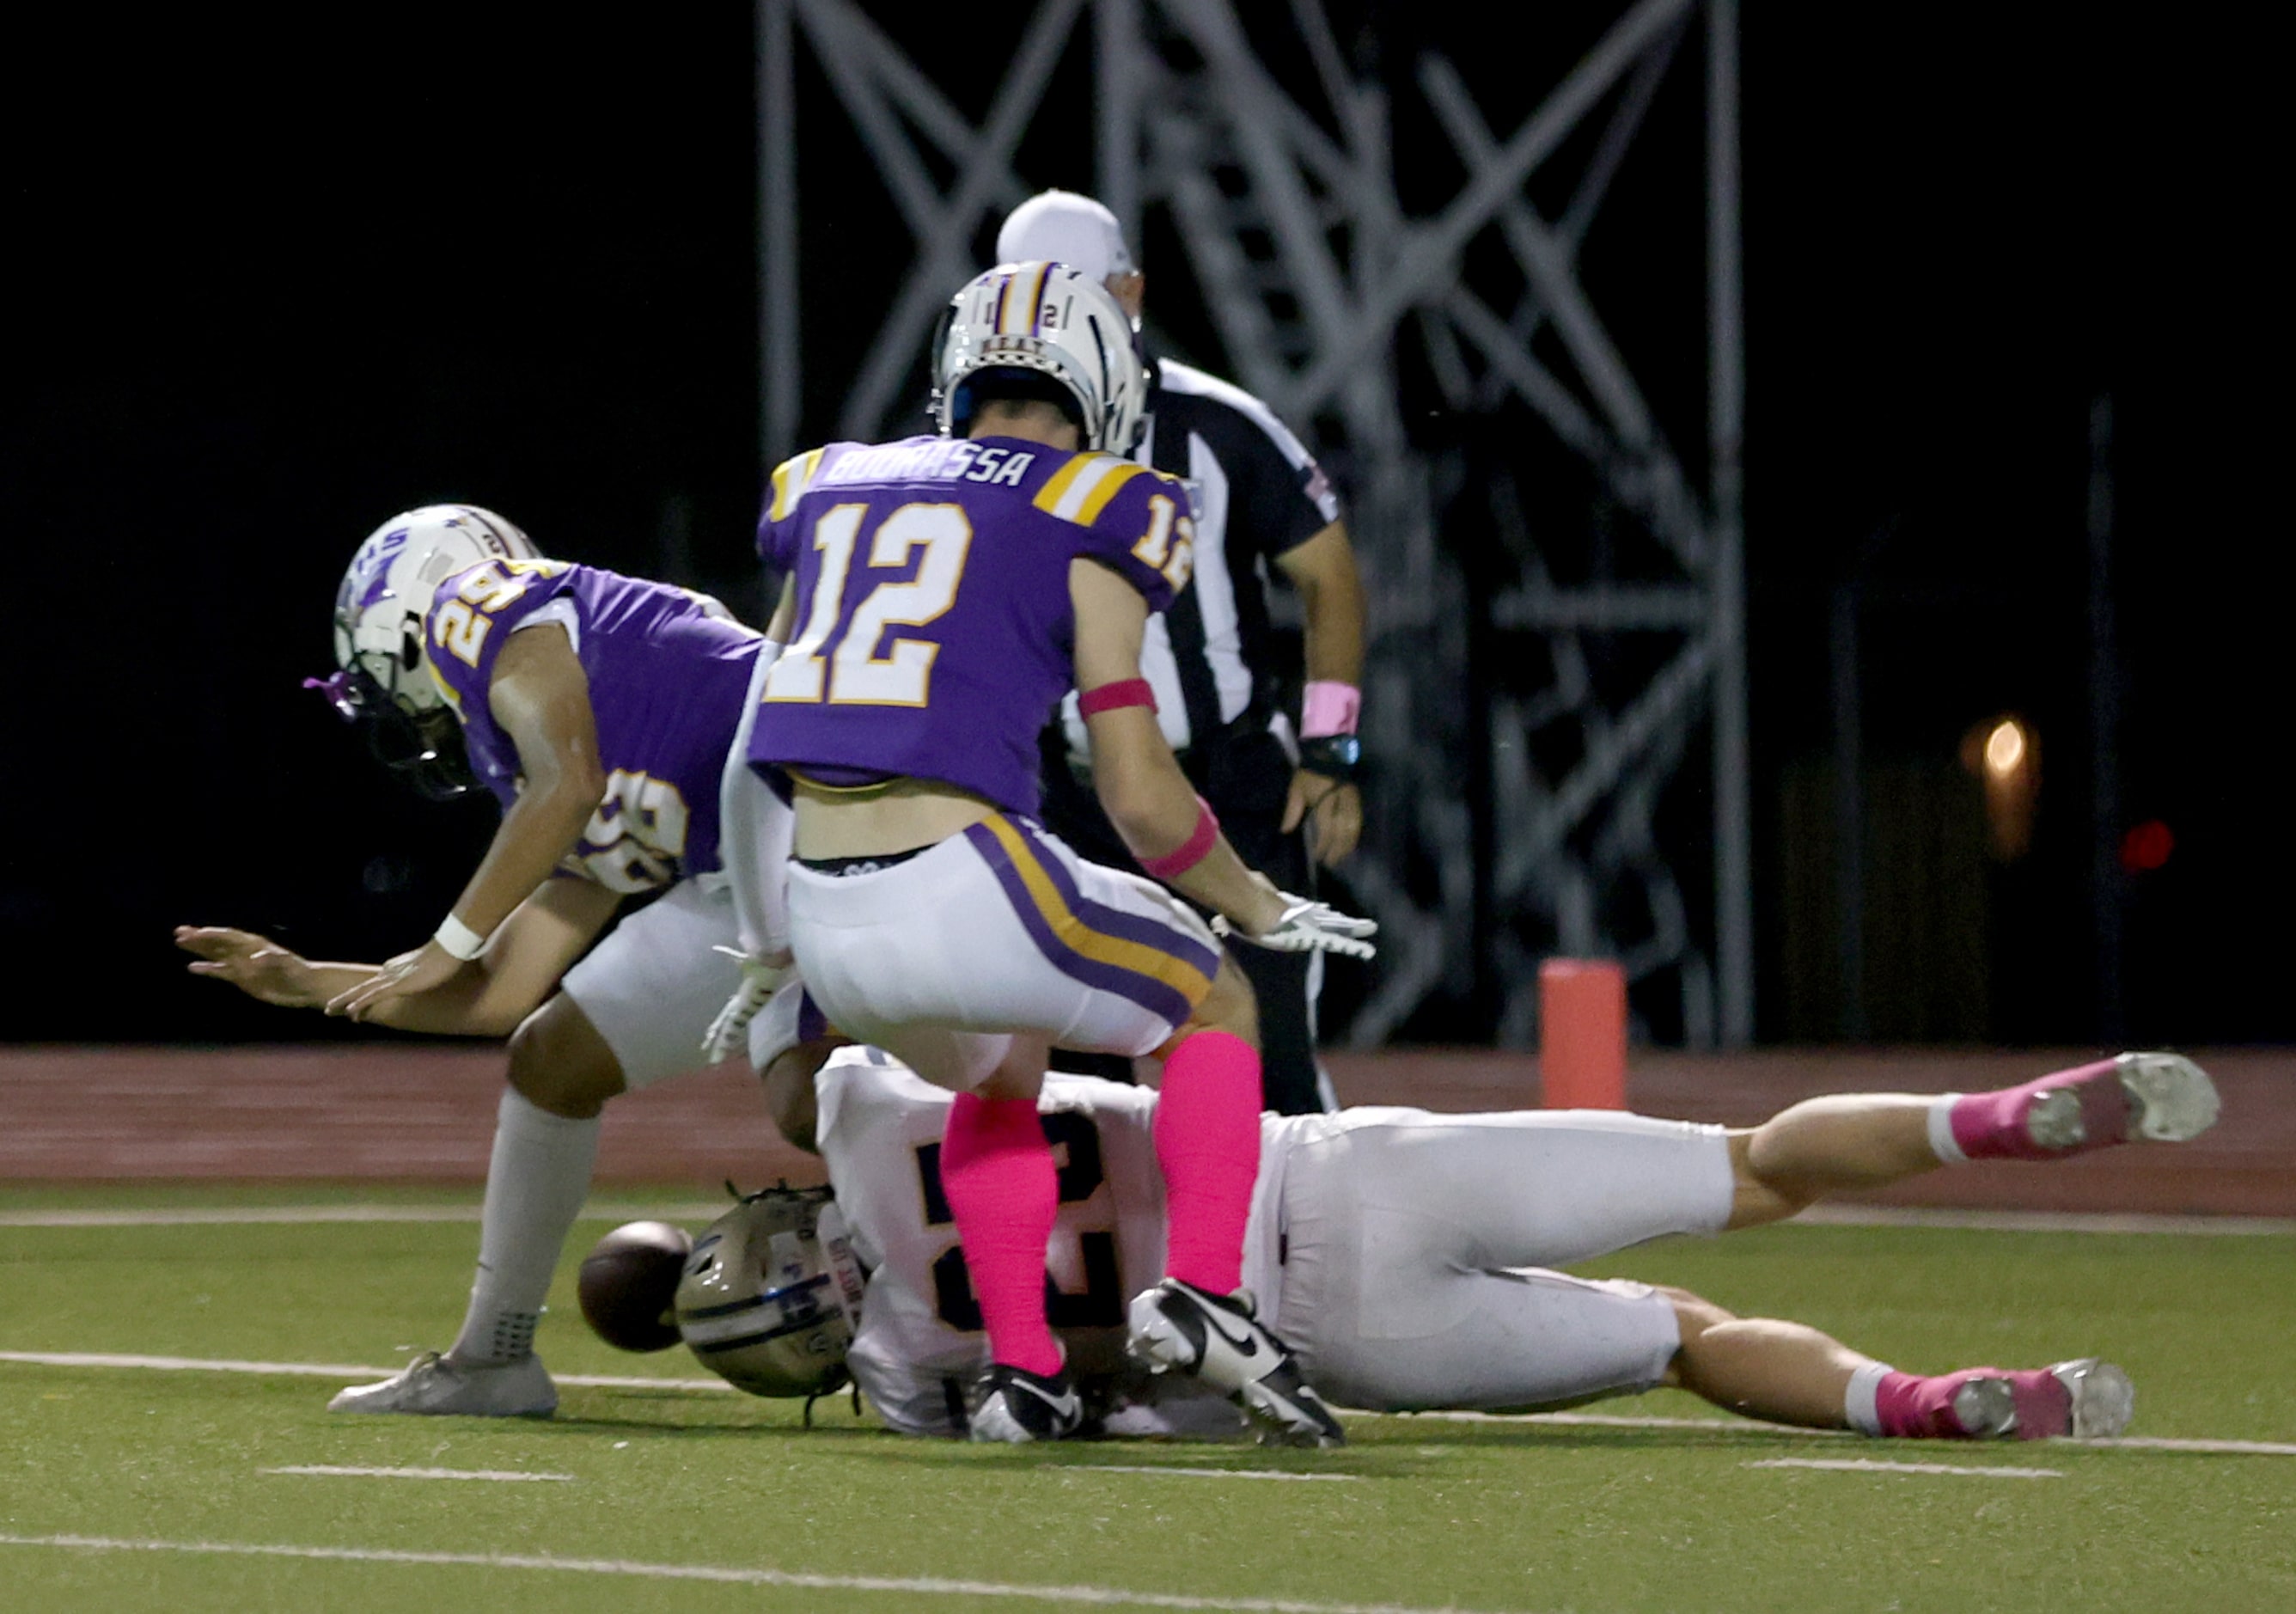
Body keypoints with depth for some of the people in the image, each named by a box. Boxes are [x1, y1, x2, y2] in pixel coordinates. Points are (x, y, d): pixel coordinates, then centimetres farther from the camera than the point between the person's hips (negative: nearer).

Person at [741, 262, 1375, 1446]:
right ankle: (1199, 1290, 2)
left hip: (826, 916, 5)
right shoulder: (1086, 517, 3)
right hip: (962, 885, -5)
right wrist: (1256, 907, 19)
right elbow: (1140, 798, 1)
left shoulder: (836, 487, 20)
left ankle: (1022, 1370, 24)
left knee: (1000, 1073, 35)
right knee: (1212, 1006, 21)